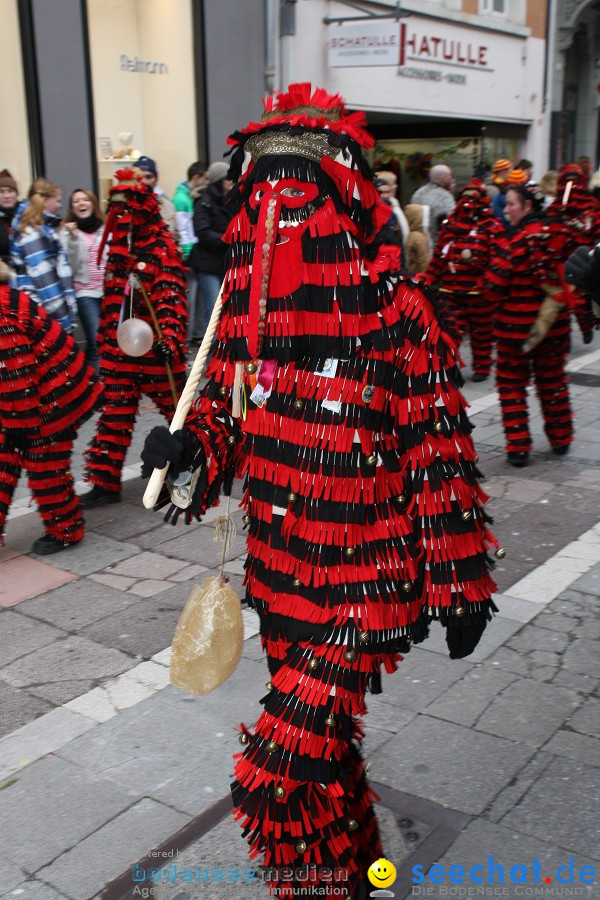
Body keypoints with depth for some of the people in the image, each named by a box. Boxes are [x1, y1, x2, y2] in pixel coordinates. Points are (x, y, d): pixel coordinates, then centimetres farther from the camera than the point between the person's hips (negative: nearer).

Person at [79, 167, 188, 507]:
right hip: (120, 343, 6)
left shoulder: (161, 243, -9)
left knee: (174, 403, 9)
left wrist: (170, 334, -30)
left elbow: (171, 294, -18)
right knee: (115, 411, 6)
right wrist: (105, 335, 20)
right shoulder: (119, 242, 12)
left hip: (154, 342, -6)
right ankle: (106, 481, 11)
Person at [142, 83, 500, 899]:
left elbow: (440, 450, -13)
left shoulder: (392, 306, -18)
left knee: (285, 772, -5)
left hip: (359, 584, -6)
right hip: (278, 571, 6)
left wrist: (460, 587, -8)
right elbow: (227, 408, 11)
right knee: (321, 744, 24)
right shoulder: (248, 299, -1)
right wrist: (188, 442, -13)